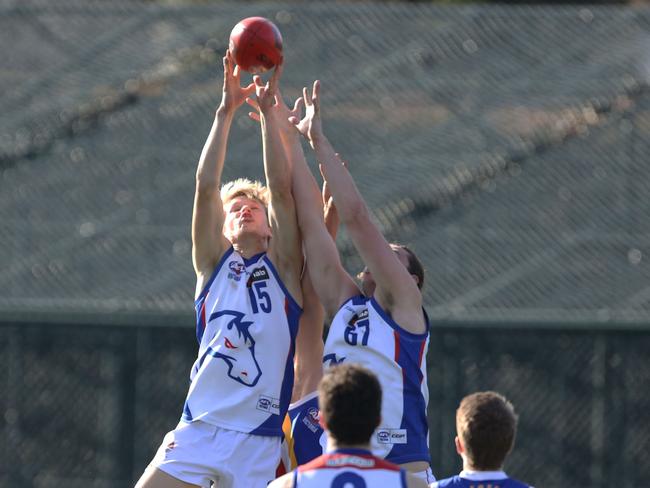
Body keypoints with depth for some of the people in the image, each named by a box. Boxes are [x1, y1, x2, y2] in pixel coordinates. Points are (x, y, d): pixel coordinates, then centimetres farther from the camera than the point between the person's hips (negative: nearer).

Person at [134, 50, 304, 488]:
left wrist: (268, 111, 1)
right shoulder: (215, 264, 14)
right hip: (198, 430, 1)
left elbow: (281, 189, 1)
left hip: (258, 441, -1)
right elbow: (206, 186, 5)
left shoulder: (283, 267, 11)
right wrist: (226, 111, 2)